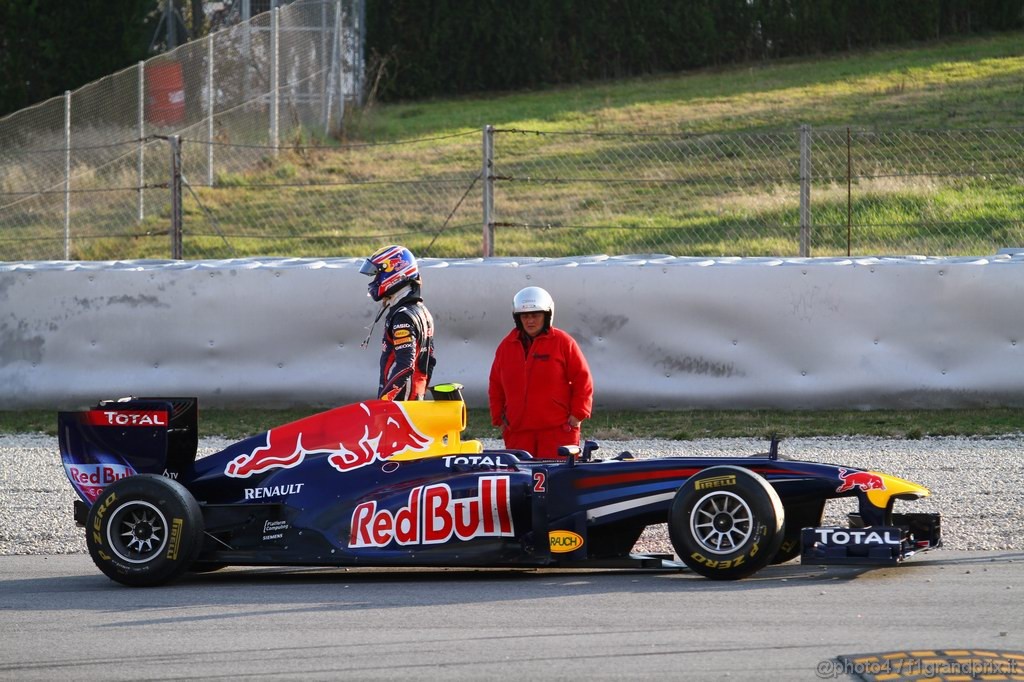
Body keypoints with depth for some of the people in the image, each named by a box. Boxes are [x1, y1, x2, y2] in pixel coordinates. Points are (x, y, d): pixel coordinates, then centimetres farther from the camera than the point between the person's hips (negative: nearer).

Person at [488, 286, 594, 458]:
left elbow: (582, 378, 1)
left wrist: (578, 414, -5)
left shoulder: (563, 342, 1)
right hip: (517, 431, 4)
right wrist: (499, 418, 12)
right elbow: (495, 385, 19)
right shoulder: (506, 346, 12)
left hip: (558, 429, -4)